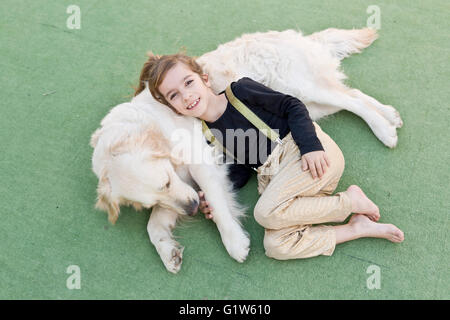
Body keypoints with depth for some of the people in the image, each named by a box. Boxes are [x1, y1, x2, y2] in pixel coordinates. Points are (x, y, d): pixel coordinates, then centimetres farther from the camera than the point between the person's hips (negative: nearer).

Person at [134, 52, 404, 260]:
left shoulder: (240, 91, -3)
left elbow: (292, 106, -4)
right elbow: (241, 170, 13)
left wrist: (310, 146, -19)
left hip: (314, 155, -5)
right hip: (273, 174, 5)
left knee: (266, 211, -30)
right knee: (275, 246, -18)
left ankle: (350, 201, -10)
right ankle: (360, 228, -8)